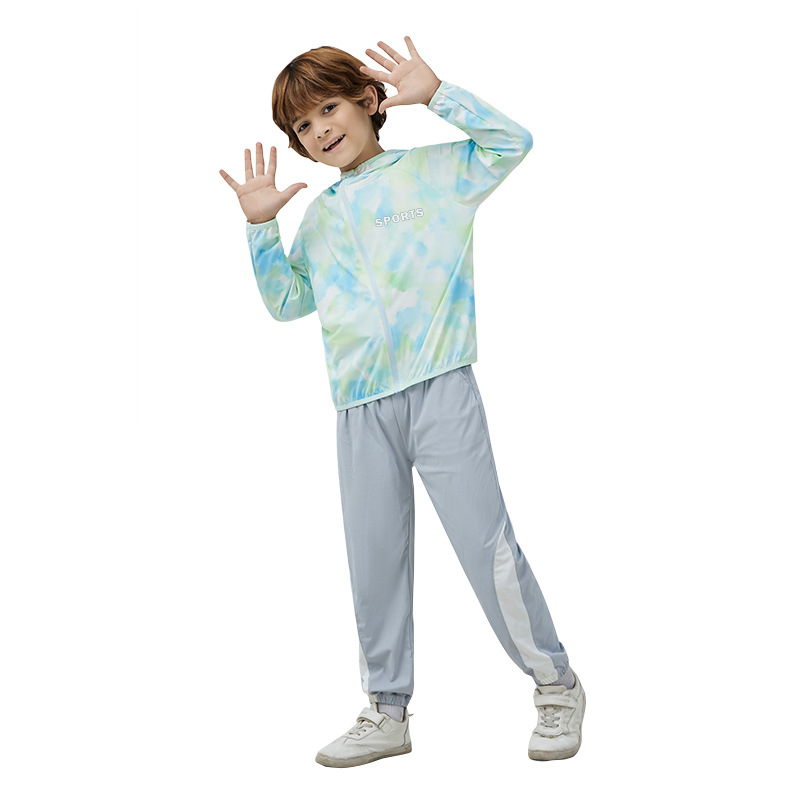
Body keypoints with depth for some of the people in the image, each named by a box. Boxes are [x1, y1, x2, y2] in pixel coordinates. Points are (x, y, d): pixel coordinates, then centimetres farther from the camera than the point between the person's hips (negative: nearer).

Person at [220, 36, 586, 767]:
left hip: (439, 389, -5)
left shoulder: (434, 170, 6)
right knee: (373, 561, 8)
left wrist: (434, 92, -9)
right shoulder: (319, 216, 21)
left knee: (486, 542, -6)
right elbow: (286, 301, 22)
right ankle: (387, 712, 20)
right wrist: (261, 226, 11)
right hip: (360, 408, 5)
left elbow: (511, 142, -6)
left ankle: (556, 686, 10)